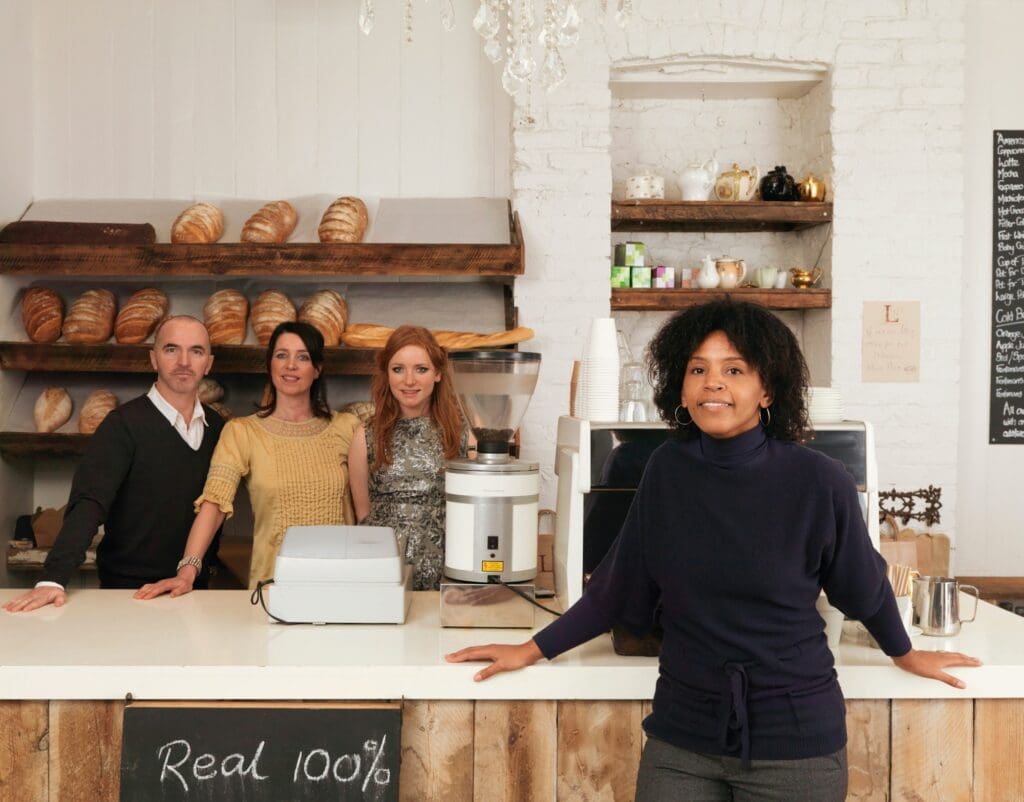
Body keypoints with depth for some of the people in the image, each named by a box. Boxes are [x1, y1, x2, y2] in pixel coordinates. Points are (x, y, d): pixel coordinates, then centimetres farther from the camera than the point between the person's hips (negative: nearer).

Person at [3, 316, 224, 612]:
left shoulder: (217, 427, 3)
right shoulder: (124, 424, -12)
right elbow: (88, 504, -22)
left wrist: (205, 564, 5)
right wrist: (54, 579, -32)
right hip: (129, 587, -5)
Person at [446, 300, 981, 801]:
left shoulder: (818, 482, -12)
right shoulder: (669, 469, -3)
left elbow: (863, 587, 5)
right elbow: (619, 584, 7)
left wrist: (905, 654, 20)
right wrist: (533, 651, 9)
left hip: (794, 743, -2)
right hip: (682, 737, 2)